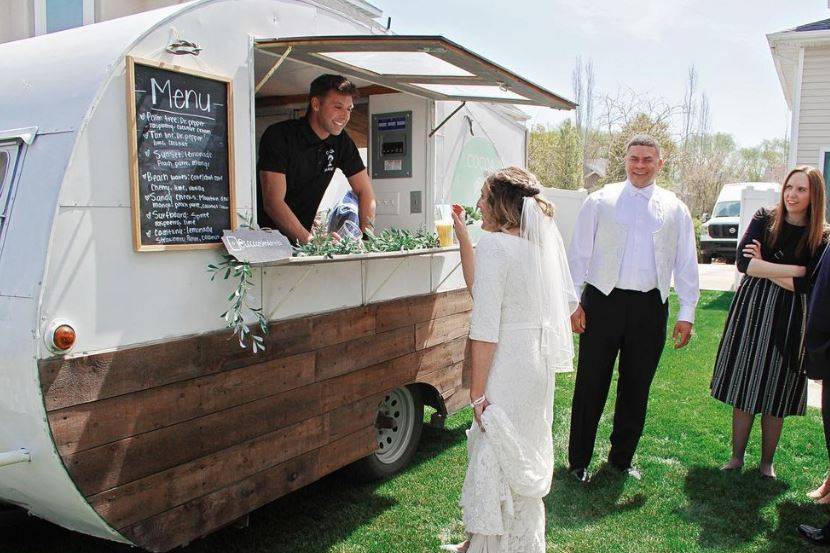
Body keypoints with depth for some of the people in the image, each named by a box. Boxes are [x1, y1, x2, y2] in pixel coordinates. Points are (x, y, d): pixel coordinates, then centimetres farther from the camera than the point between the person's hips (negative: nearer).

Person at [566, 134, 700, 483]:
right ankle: (579, 460, 18)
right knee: (590, 386, 3)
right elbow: (579, 254, 2)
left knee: (636, 388, 12)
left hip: (650, 307, 2)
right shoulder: (601, 201, 2)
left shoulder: (674, 209, 8)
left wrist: (686, 313, 4)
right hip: (603, 301, -2)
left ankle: (622, 458, 30)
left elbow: (686, 264, 9)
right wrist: (573, 303, -3)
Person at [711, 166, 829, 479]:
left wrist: (763, 267, -12)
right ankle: (736, 458, 20)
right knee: (743, 391, 6)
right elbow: (742, 262, -13)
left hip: (788, 321, -1)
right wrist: (793, 270, -15)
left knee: (776, 397, 8)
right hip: (751, 311, 1)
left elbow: (804, 285, -14)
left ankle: (767, 462, 25)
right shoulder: (765, 220, -1)